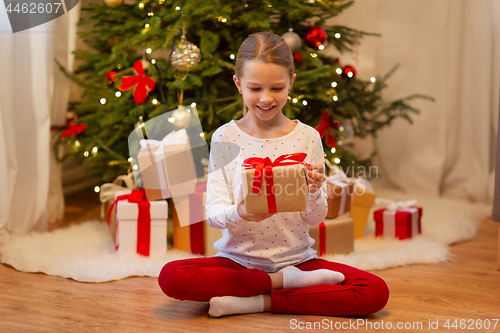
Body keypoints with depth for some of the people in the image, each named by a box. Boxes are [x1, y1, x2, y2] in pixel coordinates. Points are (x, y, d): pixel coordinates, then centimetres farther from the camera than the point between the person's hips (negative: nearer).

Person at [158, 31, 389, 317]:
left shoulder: (307, 137, 0)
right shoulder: (224, 138, 0)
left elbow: (315, 219, -1)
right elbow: (213, 212, -6)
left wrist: (313, 192, -24)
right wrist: (240, 214, -29)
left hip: (296, 258, 0)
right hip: (239, 259, 0)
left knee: (376, 292, -22)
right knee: (171, 276, -29)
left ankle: (256, 302, -15)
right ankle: (286, 282, -14)